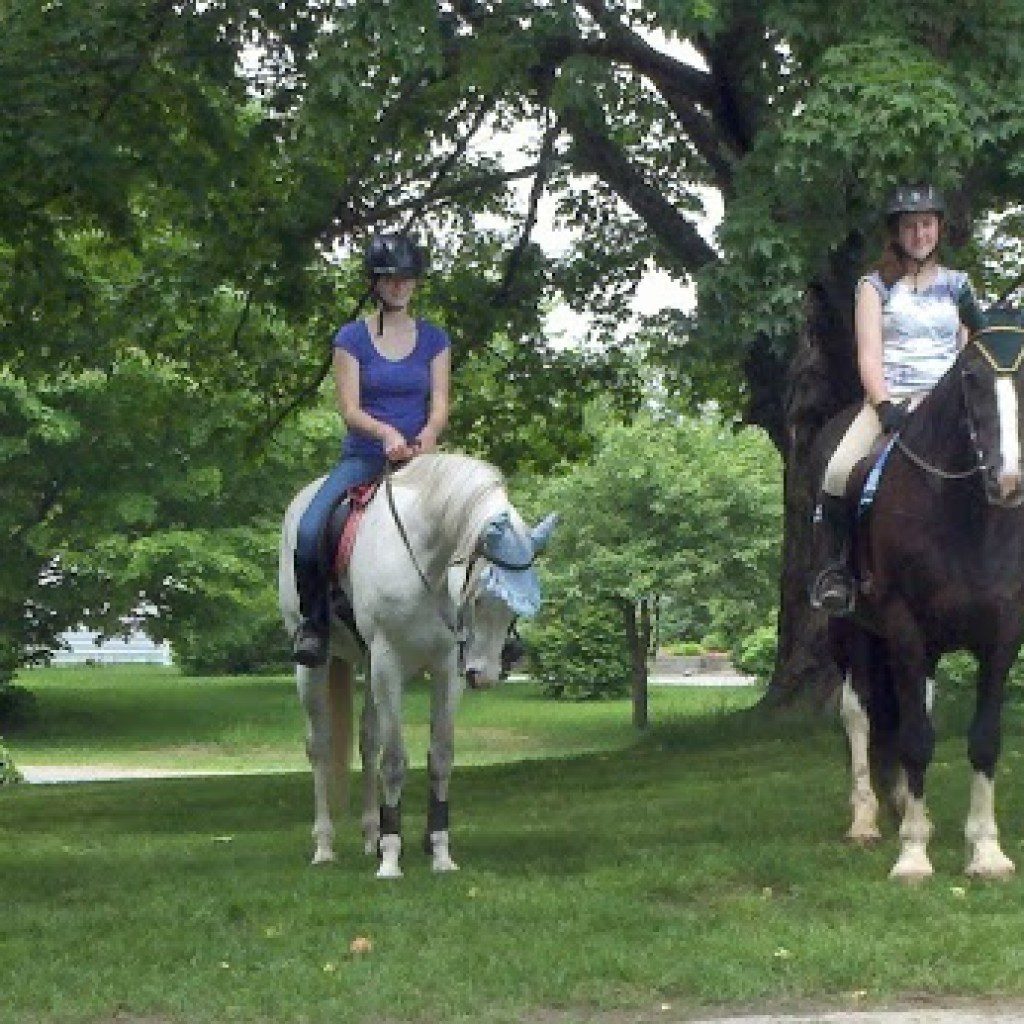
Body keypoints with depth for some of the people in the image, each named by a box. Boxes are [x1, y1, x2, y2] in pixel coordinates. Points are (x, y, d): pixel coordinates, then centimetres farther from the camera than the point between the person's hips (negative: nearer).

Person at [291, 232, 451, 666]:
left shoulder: (434, 339, 9)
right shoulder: (352, 338, 2)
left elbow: (440, 405, 2)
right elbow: (349, 408, -6)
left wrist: (425, 439, -21)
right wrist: (386, 432, -26)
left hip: (418, 457, 2)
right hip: (363, 455, -2)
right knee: (310, 531, -27)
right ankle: (313, 618, -6)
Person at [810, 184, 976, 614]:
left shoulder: (957, 285, 17)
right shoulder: (876, 286, 10)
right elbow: (869, 355, 0)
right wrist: (886, 407, -16)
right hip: (891, 398, -2)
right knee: (838, 473, -29)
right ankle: (834, 565, -8)